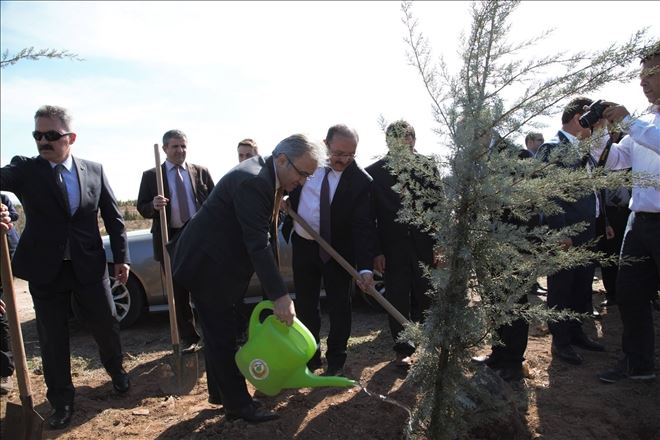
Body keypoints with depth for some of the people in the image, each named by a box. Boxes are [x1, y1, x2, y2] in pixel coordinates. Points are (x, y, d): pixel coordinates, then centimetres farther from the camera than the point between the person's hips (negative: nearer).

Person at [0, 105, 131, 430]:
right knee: (52, 339, 9)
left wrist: (121, 257, 2)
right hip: (45, 270, 0)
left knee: (106, 326, 13)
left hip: (89, 267, 1)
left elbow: (113, 217, 5)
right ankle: (61, 401, 28)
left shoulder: (94, 171, 1)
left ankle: (115, 369, 43)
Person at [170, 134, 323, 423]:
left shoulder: (264, 175, 4)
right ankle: (239, 404, 13)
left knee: (221, 334, 19)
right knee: (222, 336, 0)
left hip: (221, 262, 10)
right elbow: (258, 244, -31)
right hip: (207, 265, -10)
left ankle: (222, 393, 33)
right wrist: (280, 296, -30)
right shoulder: (252, 181, -27)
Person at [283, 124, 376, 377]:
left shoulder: (361, 181, -17)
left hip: (338, 249, -3)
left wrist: (366, 267, -29)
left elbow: (364, 226, -21)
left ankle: (335, 362, 27)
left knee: (339, 306, 7)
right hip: (303, 245, 4)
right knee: (305, 305, 14)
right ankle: (310, 357, 33)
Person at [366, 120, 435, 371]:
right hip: (393, 249, -1)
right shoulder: (373, 172, -4)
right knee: (398, 301, 8)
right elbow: (370, 216, -2)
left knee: (425, 298, 9)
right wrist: (375, 252, -5)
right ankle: (403, 349, 24)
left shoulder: (427, 168, -1)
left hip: (424, 246, 1)